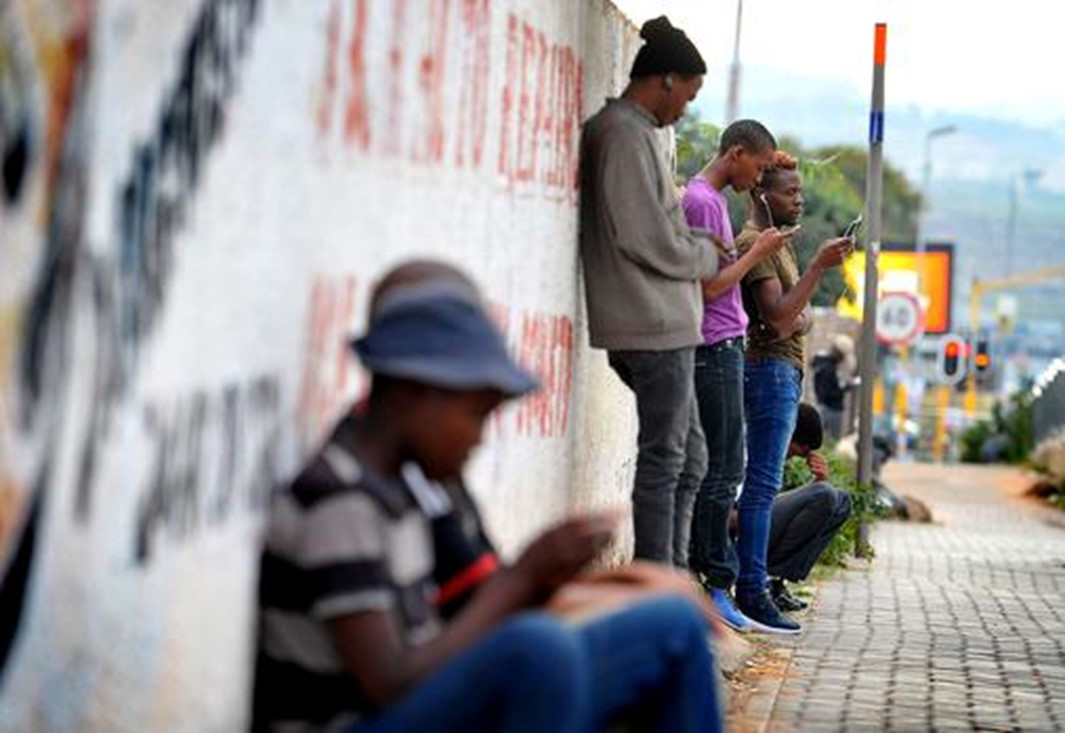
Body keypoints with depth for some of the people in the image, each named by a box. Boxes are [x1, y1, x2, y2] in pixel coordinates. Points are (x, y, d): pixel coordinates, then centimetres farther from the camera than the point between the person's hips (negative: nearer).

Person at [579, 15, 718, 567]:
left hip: (663, 323, 10)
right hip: (655, 324, -10)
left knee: (687, 457, 15)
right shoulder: (626, 134, -14)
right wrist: (709, 255, -2)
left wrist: (690, 237, 8)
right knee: (665, 457, -6)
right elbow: (651, 242, -18)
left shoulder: (630, 130, 17)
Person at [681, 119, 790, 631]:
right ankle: (712, 582, -3)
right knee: (722, 470, -7)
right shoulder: (703, 202, -13)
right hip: (716, 348, -10)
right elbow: (712, 286, -17)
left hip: (723, 346, 10)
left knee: (720, 469, 10)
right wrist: (758, 251, -9)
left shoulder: (708, 199, 18)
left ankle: (714, 576, 12)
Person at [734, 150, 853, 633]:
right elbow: (776, 318, -21)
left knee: (762, 481, 8)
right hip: (771, 370, -10)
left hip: (784, 370, 10)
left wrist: (800, 320, 12)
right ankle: (751, 592, -14)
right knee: (763, 482, -12)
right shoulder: (756, 242, -11)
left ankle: (752, 582, 9)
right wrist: (818, 266, -24)